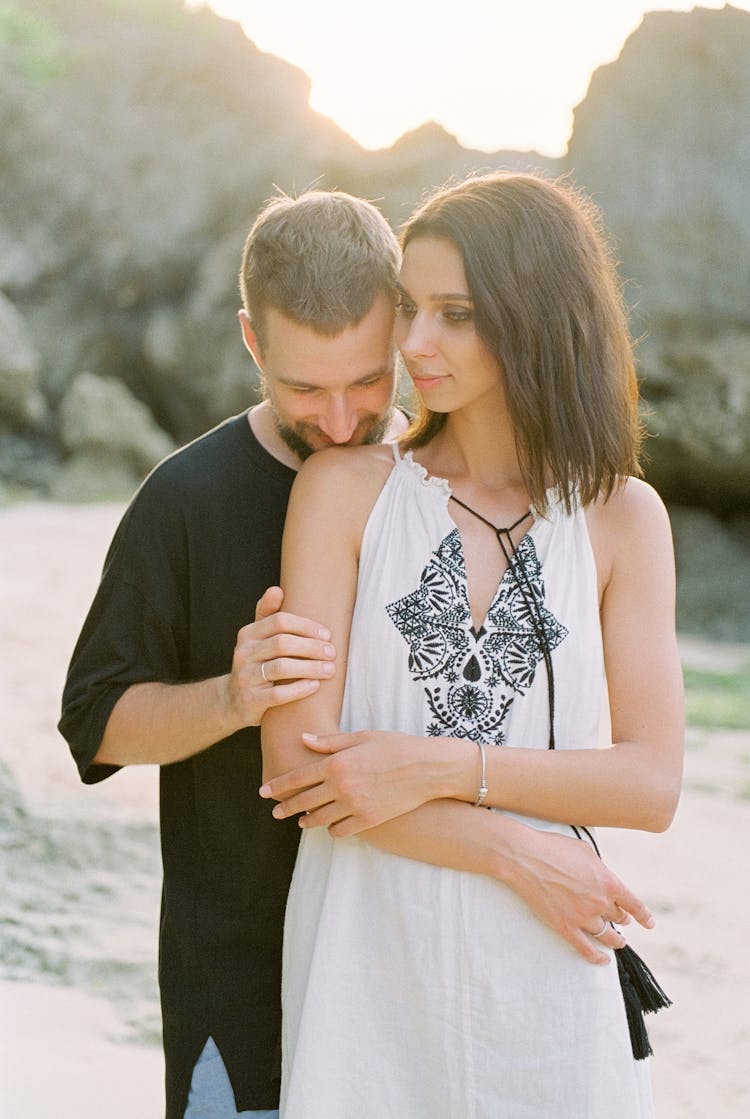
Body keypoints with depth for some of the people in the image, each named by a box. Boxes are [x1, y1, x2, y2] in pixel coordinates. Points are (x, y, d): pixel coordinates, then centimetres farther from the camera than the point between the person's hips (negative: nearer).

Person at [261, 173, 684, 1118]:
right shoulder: (345, 489, -3)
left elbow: (652, 785, -3)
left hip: (543, 972, 1)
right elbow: (294, 763, -9)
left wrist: (439, 768, -14)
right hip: (370, 969, -1)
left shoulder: (623, 517, 1)